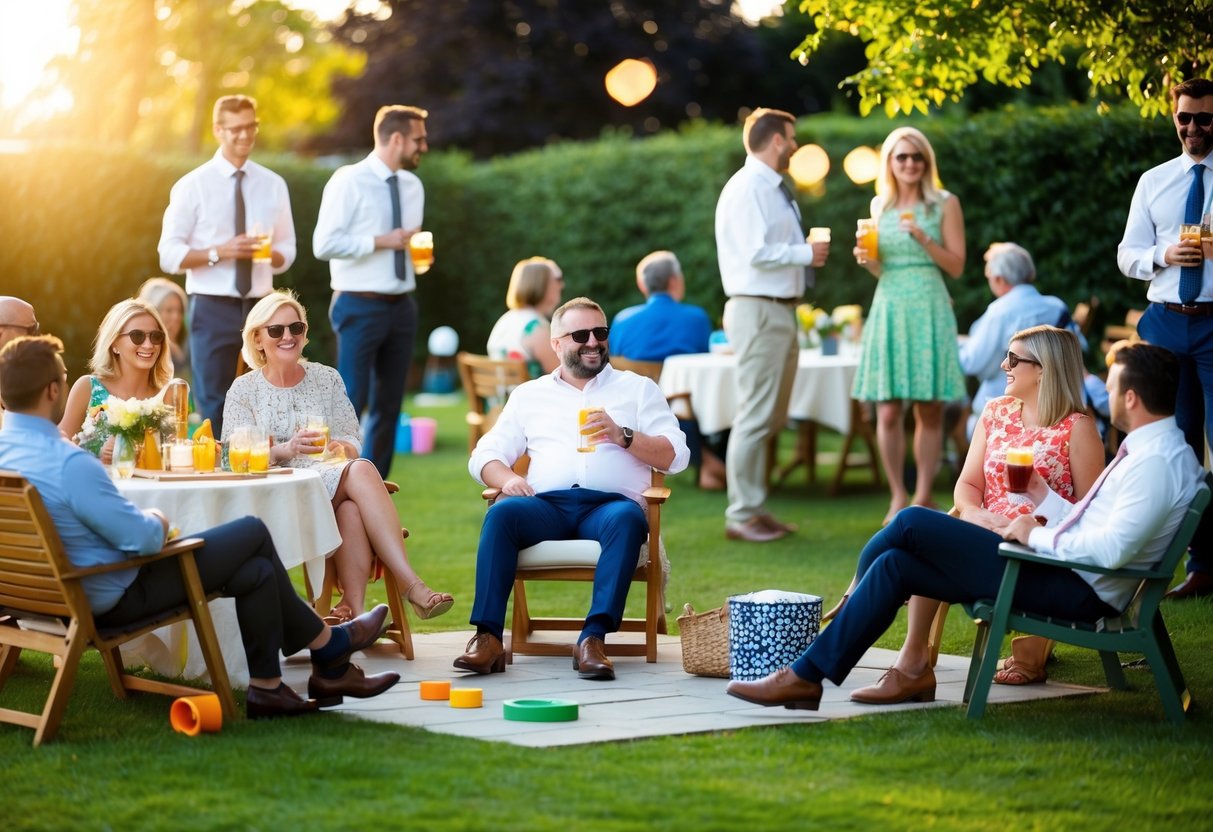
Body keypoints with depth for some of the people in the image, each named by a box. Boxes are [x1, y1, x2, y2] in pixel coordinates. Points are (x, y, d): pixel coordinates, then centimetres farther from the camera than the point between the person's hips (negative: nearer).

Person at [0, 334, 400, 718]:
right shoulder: (70, 463, -30)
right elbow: (142, 538, -25)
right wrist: (157, 521, -2)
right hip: (114, 596, -9)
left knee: (256, 569, 15)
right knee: (253, 533, 6)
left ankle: (267, 687, 24)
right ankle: (329, 645, 25)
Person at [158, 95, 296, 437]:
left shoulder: (273, 185, 9)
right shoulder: (192, 186, -1)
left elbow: (287, 251, 13)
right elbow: (169, 255, -5)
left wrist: (270, 253, -11)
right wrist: (219, 253, -19)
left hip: (260, 308, 3)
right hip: (213, 308, -3)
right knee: (213, 409, -1)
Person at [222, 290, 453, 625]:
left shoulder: (327, 379, 17)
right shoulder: (243, 391, 9)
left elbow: (352, 443, 10)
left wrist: (341, 449, -15)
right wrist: (286, 450, -22)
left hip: (334, 481, 3)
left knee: (352, 508, -37)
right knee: (361, 471, -33)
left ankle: (352, 607, -46)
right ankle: (412, 586, -43)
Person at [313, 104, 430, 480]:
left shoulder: (413, 186, 12)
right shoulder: (348, 181, -9)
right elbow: (324, 244, -16)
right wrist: (381, 241, -18)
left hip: (402, 306, 7)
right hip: (360, 306, -7)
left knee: (389, 404, 10)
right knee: (352, 402, -8)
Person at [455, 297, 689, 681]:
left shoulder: (638, 388, 21)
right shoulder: (529, 394, 26)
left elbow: (675, 456, 9)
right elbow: (484, 455, 18)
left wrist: (623, 436, -8)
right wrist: (506, 477, -6)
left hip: (610, 502, -1)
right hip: (547, 505, 1)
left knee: (628, 519, -37)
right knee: (502, 512, -32)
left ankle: (594, 638, -44)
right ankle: (488, 638, -38)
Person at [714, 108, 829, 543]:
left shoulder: (773, 189, 18)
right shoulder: (748, 188, -13)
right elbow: (758, 252, -22)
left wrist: (804, 252, 7)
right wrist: (806, 253, -11)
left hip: (781, 309, 11)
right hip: (759, 311, -11)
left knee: (772, 416, 14)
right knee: (755, 416, -9)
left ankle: (755, 509, 21)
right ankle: (741, 515, -4)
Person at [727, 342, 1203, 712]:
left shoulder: (1157, 461, -16)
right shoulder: (1149, 449, 17)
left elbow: (1110, 548, -27)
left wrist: (1038, 536, -15)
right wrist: (1043, 497, 14)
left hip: (1075, 589, -11)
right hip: (1067, 571, 11)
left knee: (913, 522, -10)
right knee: (895, 564, 3)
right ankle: (808, 675, 3)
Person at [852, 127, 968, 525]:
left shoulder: (944, 204, 2)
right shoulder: (880, 205, 13)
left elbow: (956, 265, -1)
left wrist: (923, 238, -14)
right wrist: (867, 259, -1)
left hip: (928, 309, -2)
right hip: (889, 308, 2)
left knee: (929, 410, 0)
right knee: (888, 412, -3)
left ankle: (923, 495, 7)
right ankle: (898, 496, 4)